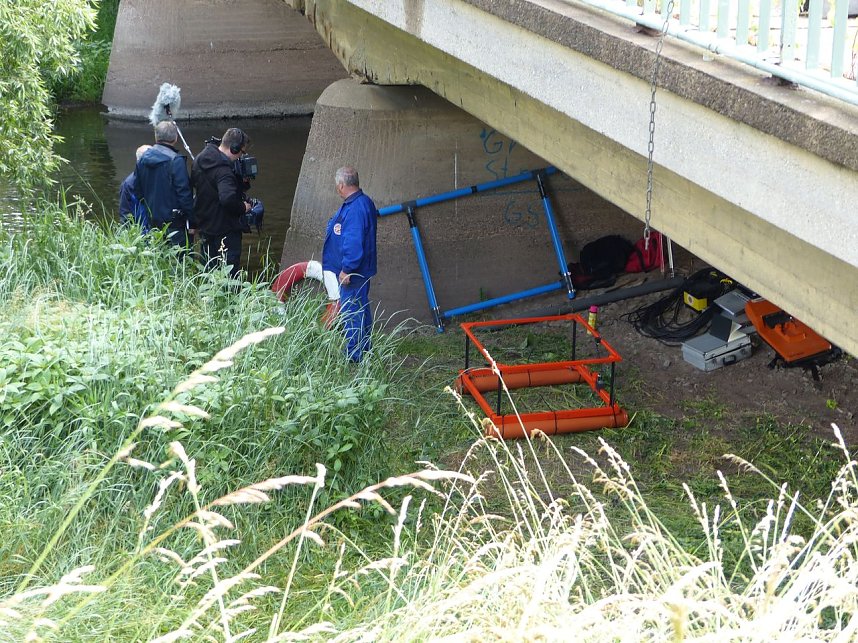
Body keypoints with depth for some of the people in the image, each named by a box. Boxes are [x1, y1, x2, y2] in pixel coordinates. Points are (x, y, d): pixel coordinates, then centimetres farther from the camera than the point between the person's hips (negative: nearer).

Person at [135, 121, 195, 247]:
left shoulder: (142, 159, 5)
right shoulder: (176, 161, -17)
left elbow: (139, 191, 12)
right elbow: (184, 193, -18)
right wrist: (192, 222, -11)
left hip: (153, 220, 7)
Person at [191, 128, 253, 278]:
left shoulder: (200, 159, 4)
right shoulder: (223, 170, -25)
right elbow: (228, 199, -38)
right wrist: (243, 208, -17)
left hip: (205, 225, 9)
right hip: (225, 229, -9)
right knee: (231, 272, -3)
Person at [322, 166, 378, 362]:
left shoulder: (355, 209, -24)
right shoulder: (365, 202, 10)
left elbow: (353, 242, -28)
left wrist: (347, 269, -24)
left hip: (353, 272, -11)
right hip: (362, 269, 11)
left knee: (351, 312, -4)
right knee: (361, 309, 18)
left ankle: (354, 356, 2)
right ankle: (364, 351, 29)